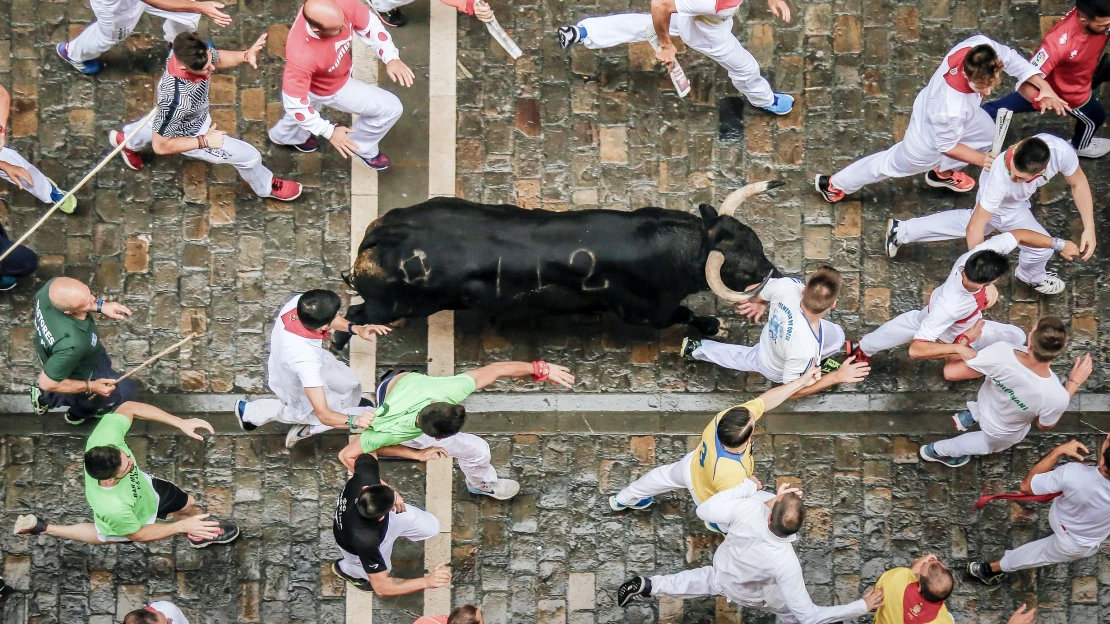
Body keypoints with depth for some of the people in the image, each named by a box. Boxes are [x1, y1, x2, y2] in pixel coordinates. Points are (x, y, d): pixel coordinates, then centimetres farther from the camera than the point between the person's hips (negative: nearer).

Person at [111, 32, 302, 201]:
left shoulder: (190, 51, -33)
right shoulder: (174, 100, -50)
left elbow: (219, 58, -8)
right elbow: (161, 146, -34)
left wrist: (246, 55, -27)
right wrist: (204, 141, -30)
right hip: (189, 134, -6)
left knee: (159, 122, 41)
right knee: (249, 156, 8)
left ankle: (127, 140, 72)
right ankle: (266, 187, 42)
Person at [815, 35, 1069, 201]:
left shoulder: (980, 46, -39)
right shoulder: (951, 109, -51)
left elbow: (1012, 60, -18)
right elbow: (946, 146, -28)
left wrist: (1045, 88, -25)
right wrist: (981, 160, -30)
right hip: (931, 136, -6)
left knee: (988, 136, 32)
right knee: (893, 163, 22)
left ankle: (942, 173, 59)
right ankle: (834, 184, 49)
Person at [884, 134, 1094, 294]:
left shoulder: (1061, 151, -41)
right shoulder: (999, 179, -47)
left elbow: (1078, 184, -19)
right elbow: (975, 228, -37)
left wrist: (1089, 229, -19)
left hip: (1018, 198, 5)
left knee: (968, 221, 29)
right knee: (1042, 246, -4)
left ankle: (902, 230, 46)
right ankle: (1031, 276, 35)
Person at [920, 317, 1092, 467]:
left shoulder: (1002, 353, -41)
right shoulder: (1055, 396, -41)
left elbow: (950, 372, -25)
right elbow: (1045, 426, -16)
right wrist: (1074, 383, -14)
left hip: (986, 402, 1)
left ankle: (973, 415, 29)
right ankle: (935, 450, 46)